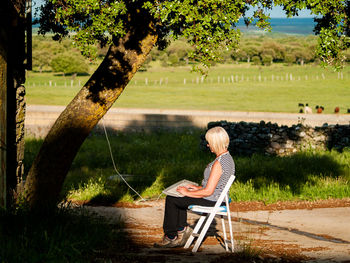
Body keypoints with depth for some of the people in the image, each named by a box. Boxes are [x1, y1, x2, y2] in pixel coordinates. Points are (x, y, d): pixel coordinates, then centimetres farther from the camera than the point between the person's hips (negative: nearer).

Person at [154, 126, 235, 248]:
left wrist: (188, 193, -13)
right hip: (218, 198, 10)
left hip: (210, 201, -10)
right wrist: (198, 188, 12)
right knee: (178, 198, 24)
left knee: (171, 199, 3)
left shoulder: (218, 163, -27)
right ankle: (182, 229, 22)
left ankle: (171, 237, 17)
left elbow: (208, 191, -26)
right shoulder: (227, 157, 4)